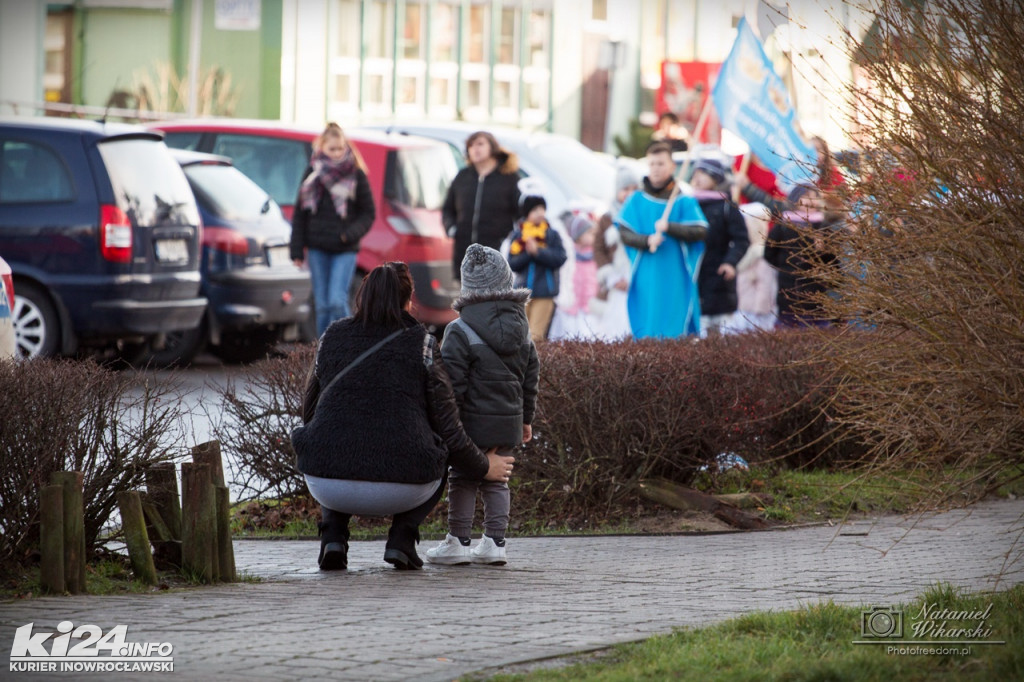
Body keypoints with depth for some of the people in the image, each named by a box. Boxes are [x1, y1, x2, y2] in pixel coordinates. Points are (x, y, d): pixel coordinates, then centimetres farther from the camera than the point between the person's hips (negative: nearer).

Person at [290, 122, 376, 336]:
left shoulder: (356, 175, 0)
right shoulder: (313, 173, 6)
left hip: (345, 250, -3)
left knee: (337, 301, -14)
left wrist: (351, 233, -15)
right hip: (318, 248, 3)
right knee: (323, 305, 6)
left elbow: (368, 213, 4)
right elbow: (300, 214, 9)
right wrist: (297, 250, 3)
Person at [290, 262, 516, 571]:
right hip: (400, 489, -2)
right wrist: (484, 467, 20)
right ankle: (402, 537, 9)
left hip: (329, 487, 2)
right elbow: (448, 429, 2)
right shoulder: (421, 344, 2)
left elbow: (310, 413, 22)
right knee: (436, 458, 32)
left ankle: (333, 536, 13)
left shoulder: (332, 336, 10)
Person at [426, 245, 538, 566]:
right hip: (509, 420, 6)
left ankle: (458, 541, 3)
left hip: (473, 421, -5)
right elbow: (530, 377, 14)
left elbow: (453, 383, -14)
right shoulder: (520, 329, 8)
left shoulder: (460, 332, -12)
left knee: (462, 479, 3)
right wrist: (526, 417, 23)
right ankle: (495, 542, 8)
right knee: (495, 480, 12)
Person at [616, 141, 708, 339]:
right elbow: (624, 233, 0)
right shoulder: (636, 201, 8)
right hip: (647, 278, 1)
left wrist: (670, 228, -20)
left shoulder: (684, 201, 4)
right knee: (647, 337, -3)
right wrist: (647, 241, -19)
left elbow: (701, 232, -6)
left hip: (676, 280, -1)